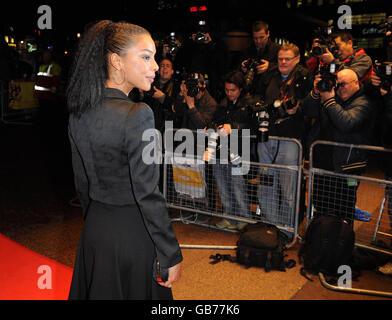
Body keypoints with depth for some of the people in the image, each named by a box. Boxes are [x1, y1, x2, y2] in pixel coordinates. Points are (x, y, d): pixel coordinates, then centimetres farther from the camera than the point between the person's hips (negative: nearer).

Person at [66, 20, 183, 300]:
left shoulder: (79, 113, 0)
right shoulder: (137, 114, -23)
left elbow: (82, 183, 9)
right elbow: (148, 194, -22)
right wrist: (172, 255, -14)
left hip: (94, 230, 7)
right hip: (133, 234, -7)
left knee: (98, 291, 23)